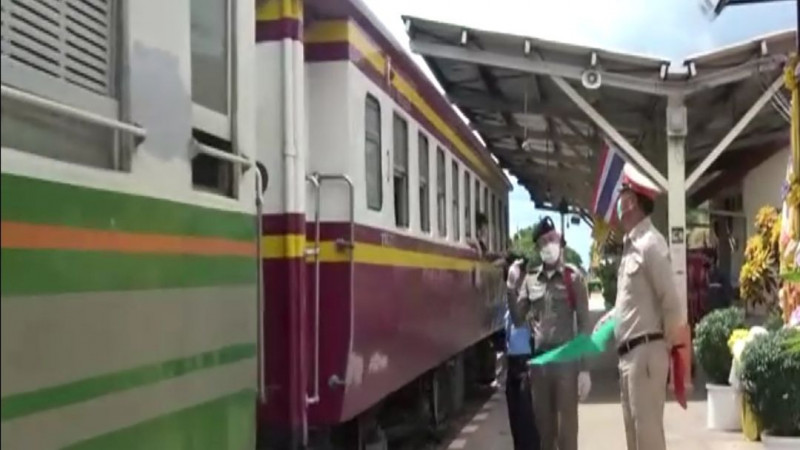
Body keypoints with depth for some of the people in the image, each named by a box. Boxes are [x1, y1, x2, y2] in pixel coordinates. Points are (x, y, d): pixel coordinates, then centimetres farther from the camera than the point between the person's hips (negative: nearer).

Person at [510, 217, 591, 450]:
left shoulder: (573, 277, -2)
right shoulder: (531, 280, 9)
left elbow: (584, 323, -4)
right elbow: (518, 319, 8)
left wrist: (584, 368, -9)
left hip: (566, 359, -4)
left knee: (567, 427, 0)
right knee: (544, 426, 11)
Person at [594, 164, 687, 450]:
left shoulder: (650, 244, -14)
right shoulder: (631, 245, 16)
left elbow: (671, 302, -16)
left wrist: (667, 343, -6)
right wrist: (607, 321, 13)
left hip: (645, 353, -10)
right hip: (628, 354, 10)